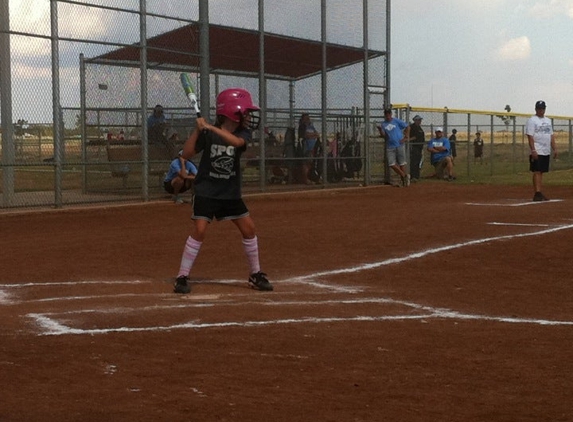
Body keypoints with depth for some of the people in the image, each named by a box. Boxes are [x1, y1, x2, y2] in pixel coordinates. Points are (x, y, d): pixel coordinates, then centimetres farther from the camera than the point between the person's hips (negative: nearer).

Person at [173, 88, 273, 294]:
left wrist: (211, 128, -35)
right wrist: (197, 130, -22)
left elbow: (236, 141, -28)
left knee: (248, 228, 3)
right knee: (199, 230, -14)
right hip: (206, 191, -4)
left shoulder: (243, 132, -4)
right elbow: (186, 154, -12)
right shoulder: (207, 133, -10)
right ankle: (182, 277, -6)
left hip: (231, 193, 4)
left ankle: (256, 275, 18)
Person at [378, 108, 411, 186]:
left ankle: (404, 177, 14)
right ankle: (404, 176, 11)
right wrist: (380, 130, -19)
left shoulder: (397, 121, 1)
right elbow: (383, 136, 0)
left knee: (402, 163, 0)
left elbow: (407, 127, 4)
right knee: (391, 164, -5)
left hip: (400, 145, -3)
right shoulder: (383, 124, 7)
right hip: (390, 147, 3)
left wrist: (406, 137, -4)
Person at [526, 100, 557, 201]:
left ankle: (539, 194, 9)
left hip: (546, 151, 7)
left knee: (541, 172, 8)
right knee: (537, 171, -10)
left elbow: (551, 135, 20)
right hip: (537, 151, -7)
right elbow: (530, 136, -12)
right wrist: (533, 150, -20)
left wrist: (554, 149, 12)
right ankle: (537, 194, -14)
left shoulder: (548, 120, 18)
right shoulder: (532, 120, -5)